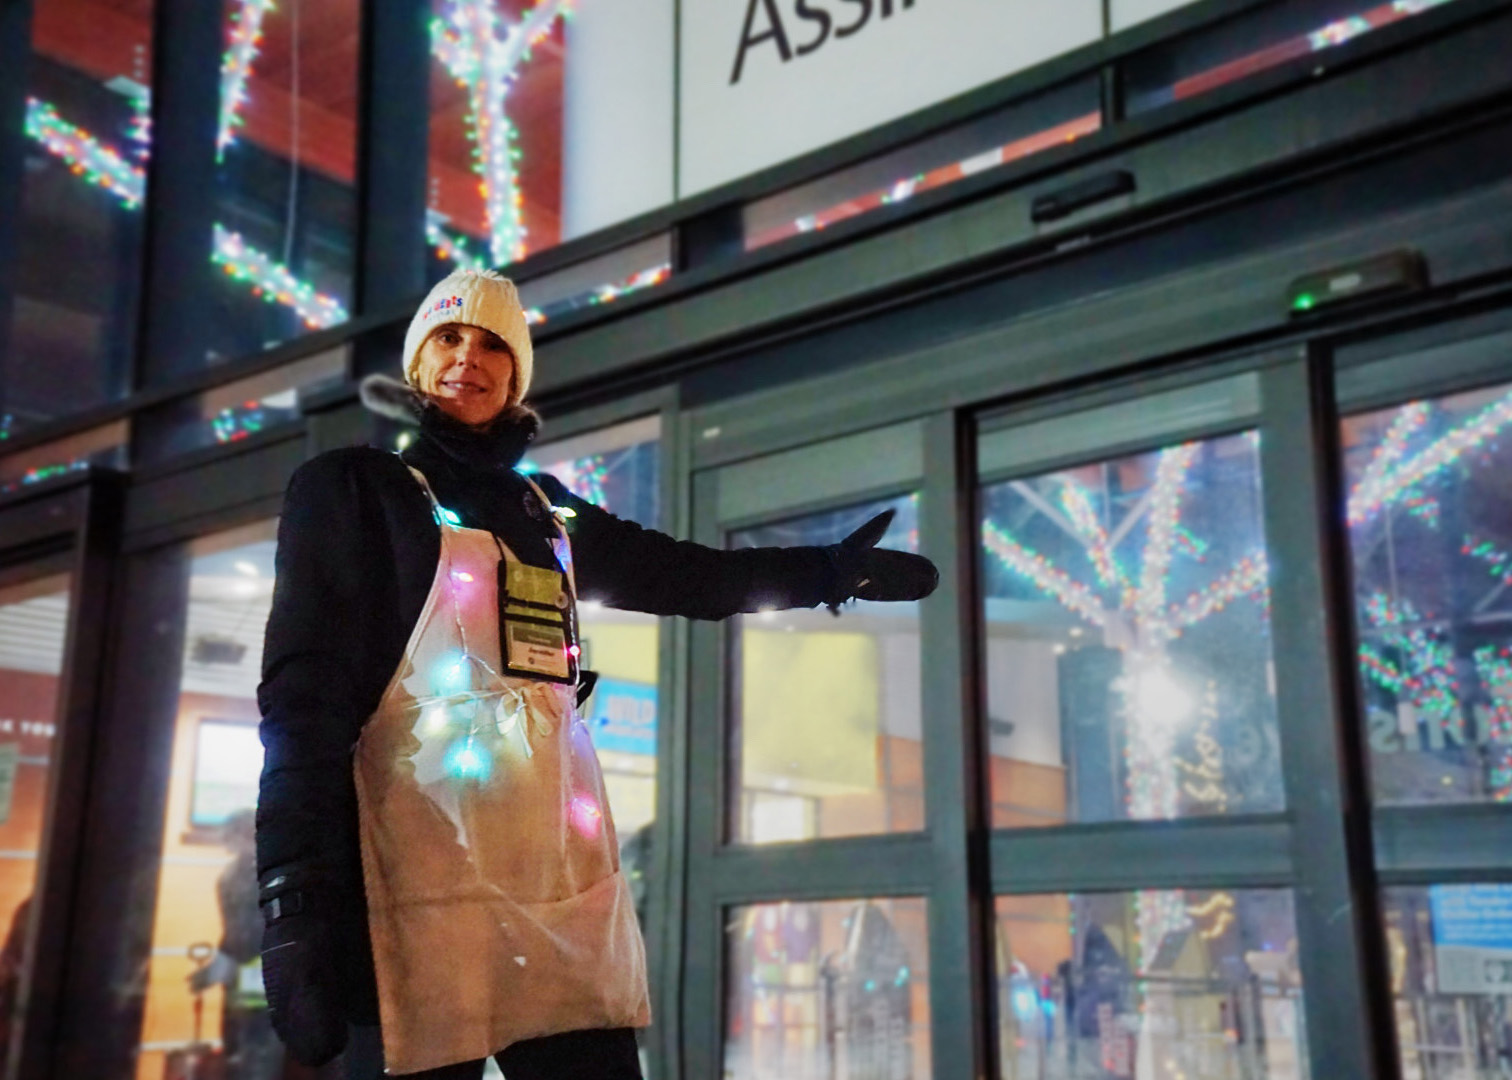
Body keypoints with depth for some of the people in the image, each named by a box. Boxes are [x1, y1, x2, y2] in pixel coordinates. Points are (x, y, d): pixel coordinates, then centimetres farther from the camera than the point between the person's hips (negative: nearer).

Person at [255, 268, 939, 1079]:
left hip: (563, 872, 5)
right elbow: (302, 695, -6)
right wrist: (296, 895, -16)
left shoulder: (543, 511, 19)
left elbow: (687, 575, 31)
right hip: (425, 877, -5)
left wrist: (832, 571, 33)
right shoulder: (351, 488, 4)